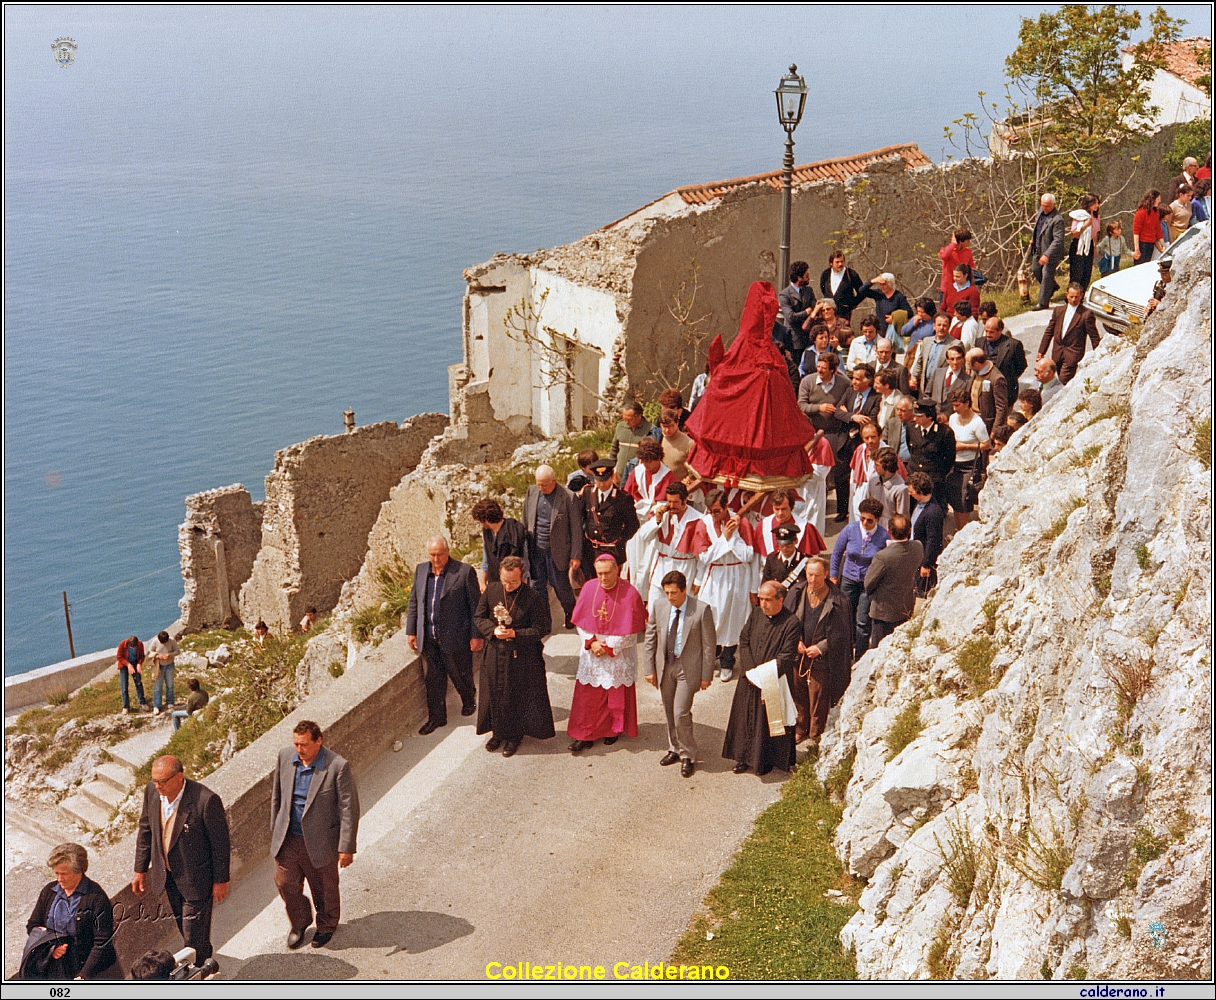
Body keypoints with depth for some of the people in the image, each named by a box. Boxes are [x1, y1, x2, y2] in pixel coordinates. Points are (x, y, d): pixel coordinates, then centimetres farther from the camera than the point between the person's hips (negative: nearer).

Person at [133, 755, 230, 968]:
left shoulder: (206, 800, -29)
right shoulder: (152, 791, -11)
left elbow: (220, 843, -17)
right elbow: (145, 831, 5)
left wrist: (221, 880, -10)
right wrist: (140, 869, 8)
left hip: (195, 877, -6)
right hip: (166, 874, 6)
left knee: (194, 933, 3)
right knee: (181, 923, 23)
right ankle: (205, 956, 48)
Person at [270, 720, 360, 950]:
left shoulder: (338, 766, -22)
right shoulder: (285, 756, -7)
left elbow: (349, 808, -16)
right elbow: (277, 794, 9)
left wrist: (346, 847, -15)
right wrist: (275, 827, 14)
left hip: (320, 841, -4)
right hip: (287, 838, 4)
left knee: (324, 889, 15)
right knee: (286, 883, 14)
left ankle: (326, 926, 44)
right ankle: (299, 923, 43)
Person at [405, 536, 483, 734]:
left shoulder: (464, 572, -12)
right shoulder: (421, 570, 4)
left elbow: (476, 606, -9)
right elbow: (413, 602, 13)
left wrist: (477, 635, -10)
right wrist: (411, 631, 12)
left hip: (455, 638, -4)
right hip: (428, 639, 4)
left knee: (460, 675, 14)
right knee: (433, 680, 12)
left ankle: (469, 700, 42)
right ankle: (436, 717, 27)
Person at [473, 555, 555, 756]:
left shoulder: (533, 598, -17)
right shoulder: (491, 591, -5)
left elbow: (541, 629, -13)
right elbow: (478, 617, 4)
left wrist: (515, 634, -23)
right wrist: (493, 630, -16)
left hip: (522, 657, -4)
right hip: (495, 654, 4)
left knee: (518, 696, 9)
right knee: (495, 693, 15)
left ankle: (514, 735, 28)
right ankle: (498, 732, 34)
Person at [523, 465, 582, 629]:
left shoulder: (568, 497, -14)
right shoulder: (531, 492, 0)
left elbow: (576, 528, -9)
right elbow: (525, 522, 9)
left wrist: (576, 556, -9)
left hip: (557, 552, -4)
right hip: (535, 550, 4)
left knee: (562, 586, 9)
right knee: (537, 586, 10)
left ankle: (571, 615, 35)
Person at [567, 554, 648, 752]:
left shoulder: (629, 594, -18)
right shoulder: (589, 588, -7)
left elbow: (632, 630, -13)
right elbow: (580, 621, 0)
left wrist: (609, 648, -15)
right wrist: (591, 643, -13)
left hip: (619, 655, -3)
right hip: (592, 653, 3)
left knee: (617, 695, 13)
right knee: (587, 694, 5)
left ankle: (614, 729, 32)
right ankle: (586, 734, 14)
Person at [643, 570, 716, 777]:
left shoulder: (702, 610, -14)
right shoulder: (659, 606, -2)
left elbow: (709, 644, -8)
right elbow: (650, 638, 5)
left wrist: (706, 675, -8)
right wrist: (649, 668, 2)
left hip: (688, 667, -4)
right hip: (664, 665, 5)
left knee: (681, 713, -9)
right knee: (670, 713, 15)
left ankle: (688, 756, 10)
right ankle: (675, 749, 35)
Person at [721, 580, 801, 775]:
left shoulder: (791, 623, -16)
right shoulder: (756, 614, 2)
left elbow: (786, 657, -17)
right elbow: (744, 641, 4)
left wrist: (762, 674, -17)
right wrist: (749, 669, -8)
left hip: (774, 684, -5)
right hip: (749, 680, 5)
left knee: (768, 721, 7)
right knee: (745, 717, 13)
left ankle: (766, 760, 25)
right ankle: (744, 757, 29)